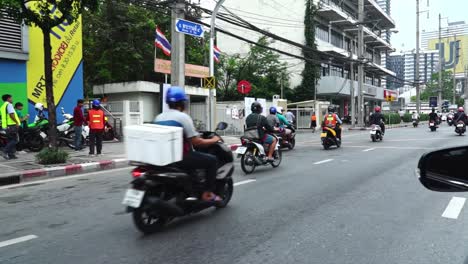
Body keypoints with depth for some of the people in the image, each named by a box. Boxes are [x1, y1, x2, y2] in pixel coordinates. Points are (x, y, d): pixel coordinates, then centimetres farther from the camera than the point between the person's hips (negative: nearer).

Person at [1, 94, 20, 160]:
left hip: (6, 126, 10)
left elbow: (5, 116, 21)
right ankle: (5, 152, -17)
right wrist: (17, 122, -16)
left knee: (10, 140, 12)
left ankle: (11, 154, 11)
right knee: (15, 140, -9)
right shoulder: (9, 105, -8)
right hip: (12, 125, -9)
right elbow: (11, 114, -20)